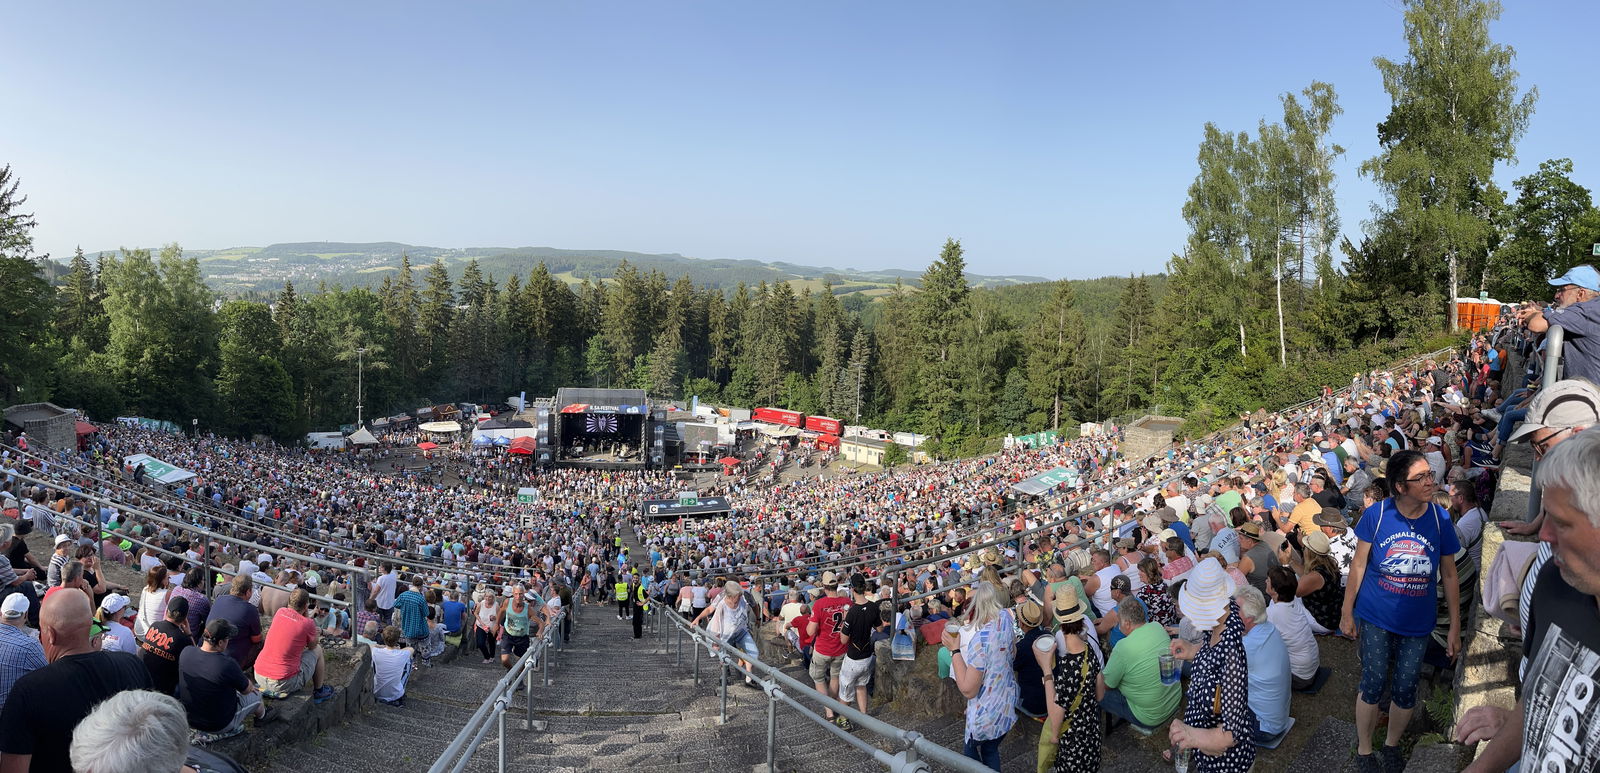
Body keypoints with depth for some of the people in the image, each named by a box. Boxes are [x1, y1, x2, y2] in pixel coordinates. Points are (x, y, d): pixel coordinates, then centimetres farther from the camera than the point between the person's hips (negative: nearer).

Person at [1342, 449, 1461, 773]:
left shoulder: (1440, 519, -10)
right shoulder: (1376, 514, -14)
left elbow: (1449, 575, 0)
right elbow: (1358, 565, -4)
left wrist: (1455, 627, 3)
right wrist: (1347, 612, -1)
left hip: (1417, 624, 2)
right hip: (1376, 619, -2)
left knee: (1405, 691, 11)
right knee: (1373, 686, 5)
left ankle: (1392, 744, 38)